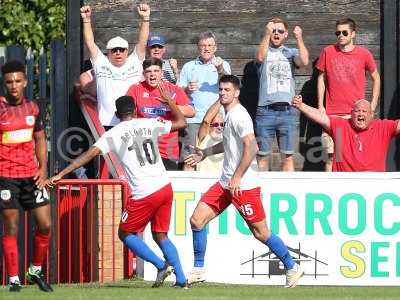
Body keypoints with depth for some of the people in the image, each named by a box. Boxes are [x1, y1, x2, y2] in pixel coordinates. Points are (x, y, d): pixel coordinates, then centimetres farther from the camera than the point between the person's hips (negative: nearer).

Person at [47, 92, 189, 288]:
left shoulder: (114, 134, -1)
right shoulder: (150, 124, 9)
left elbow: (90, 154, -10)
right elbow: (181, 122, 22)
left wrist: (60, 175, -9)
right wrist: (169, 102, 36)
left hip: (144, 194, -5)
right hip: (165, 188, 5)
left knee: (125, 234, 13)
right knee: (160, 236, 18)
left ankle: (162, 265, -2)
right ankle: (181, 279, 9)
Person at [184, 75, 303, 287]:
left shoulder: (238, 115, -15)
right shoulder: (228, 114, 14)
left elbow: (251, 148, -24)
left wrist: (237, 177, -22)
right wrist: (204, 153, 33)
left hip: (243, 185, -9)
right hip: (226, 182, 9)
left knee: (261, 233, -3)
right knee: (197, 220, 2)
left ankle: (292, 268, 12)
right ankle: (198, 271, 11)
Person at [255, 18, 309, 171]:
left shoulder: (291, 53, 15)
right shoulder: (264, 51, 11)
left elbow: (304, 62, -5)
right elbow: (260, 57, -13)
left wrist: (299, 38, -9)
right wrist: (267, 34, -19)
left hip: (287, 111, 1)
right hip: (265, 111, -1)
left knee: (288, 156, 1)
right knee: (262, 156, 0)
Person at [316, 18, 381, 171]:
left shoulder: (364, 54, 2)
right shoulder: (328, 52, 3)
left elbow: (376, 78, 14)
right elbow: (321, 79, 12)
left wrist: (373, 105, 8)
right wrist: (320, 105, 6)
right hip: (333, 113, 0)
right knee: (331, 155, -3)